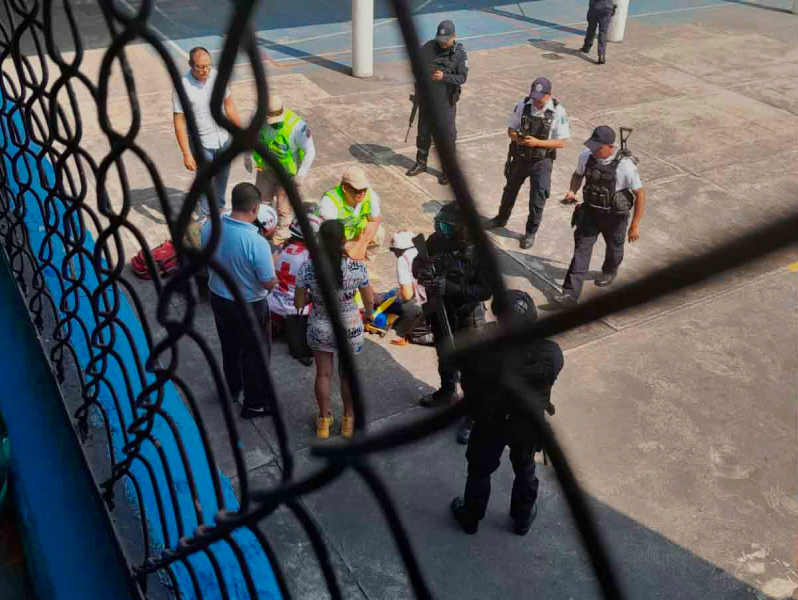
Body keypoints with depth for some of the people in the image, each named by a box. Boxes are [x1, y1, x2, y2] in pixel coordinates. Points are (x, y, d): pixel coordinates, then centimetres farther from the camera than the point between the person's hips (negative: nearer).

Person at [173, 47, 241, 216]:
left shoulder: (217, 76, -8)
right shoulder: (183, 86, -21)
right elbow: (179, 122, -18)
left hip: (223, 139, 5)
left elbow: (229, 104, 5)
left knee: (222, 177, 22)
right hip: (202, 143, -5)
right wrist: (186, 154, -19)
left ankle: (219, 208, 45)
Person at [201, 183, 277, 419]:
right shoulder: (257, 242, -32)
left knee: (229, 346, 28)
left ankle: (231, 389, 50)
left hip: (218, 297, 6)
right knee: (255, 354, 15)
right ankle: (255, 403, 31)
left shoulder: (210, 226, -14)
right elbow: (269, 283, -22)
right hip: (248, 306, -6)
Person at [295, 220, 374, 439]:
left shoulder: (308, 268, -21)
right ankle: (348, 420, 39)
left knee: (323, 374, 21)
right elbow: (369, 300, -7)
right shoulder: (357, 267, -22)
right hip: (350, 328, 0)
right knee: (347, 374, 21)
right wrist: (369, 314, 15)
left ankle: (324, 420, 38)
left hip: (320, 329, 0)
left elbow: (299, 303, -10)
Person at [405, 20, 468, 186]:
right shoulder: (429, 47, -2)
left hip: (445, 102, -4)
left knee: (447, 136, 2)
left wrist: (444, 77, -28)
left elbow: (462, 78, -15)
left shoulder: (460, 53, -10)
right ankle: (421, 164, 34)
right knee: (423, 132, 17)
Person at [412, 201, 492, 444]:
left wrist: (451, 288, -35)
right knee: (445, 358, 26)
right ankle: (448, 393, 54)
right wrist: (421, 272, -24)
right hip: (440, 312, 5)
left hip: (468, 315, -5)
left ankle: (473, 415, 22)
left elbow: (487, 290, -24)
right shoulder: (436, 241, -14)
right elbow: (418, 263, 1)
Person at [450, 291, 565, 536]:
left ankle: (470, 518, 52)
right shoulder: (549, 353, -31)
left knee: (479, 471, 27)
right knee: (524, 471, 30)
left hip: (489, 423, -1)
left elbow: (469, 387, -17)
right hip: (528, 426, 1)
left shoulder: (480, 350, -36)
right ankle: (522, 518, 54)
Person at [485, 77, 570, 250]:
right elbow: (510, 130, 2)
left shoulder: (558, 112, -15)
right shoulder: (522, 106, -8)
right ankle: (502, 218, 46)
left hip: (542, 161, -3)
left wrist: (537, 142, -26)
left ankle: (531, 232, 20)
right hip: (520, 157, 3)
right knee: (510, 190, 21)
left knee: (538, 198, 0)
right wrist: (517, 138, -22)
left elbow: (561, 142, -14)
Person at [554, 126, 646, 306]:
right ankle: (571, 292, -6)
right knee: (581, 248, -4)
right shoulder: (586, 155, -13)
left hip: (614, 216, -3)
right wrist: (573, 191, -13)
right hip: (590, 211, 3)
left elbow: (640, 195, -18)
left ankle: (610, 271, 54)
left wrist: (635, 225, -17)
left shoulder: (625, 165, -27)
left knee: (614, 247, 22)